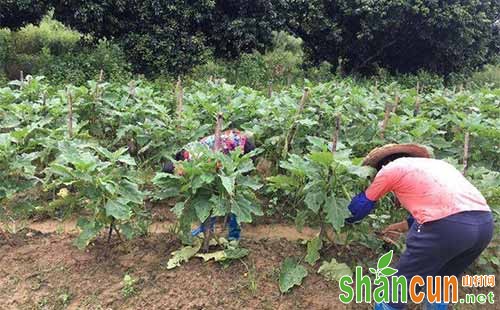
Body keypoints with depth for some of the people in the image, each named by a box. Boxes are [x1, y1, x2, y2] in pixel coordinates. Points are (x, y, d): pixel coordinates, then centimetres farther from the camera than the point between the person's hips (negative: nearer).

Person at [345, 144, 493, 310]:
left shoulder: (391, 168, 13)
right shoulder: (436, 164, 33)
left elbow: (362, 204, 23)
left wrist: (344, 218, 40)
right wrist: (407, 224, 47)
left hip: (447, 226, -7)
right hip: (485, 223, 8)